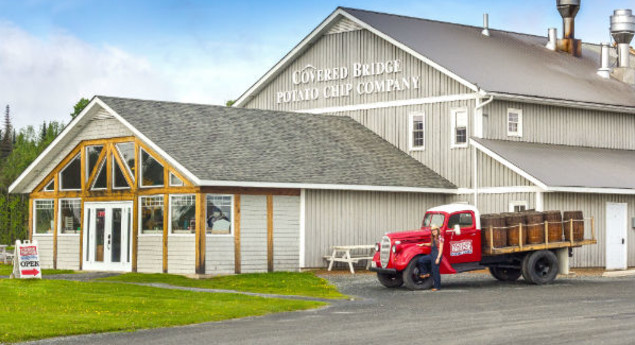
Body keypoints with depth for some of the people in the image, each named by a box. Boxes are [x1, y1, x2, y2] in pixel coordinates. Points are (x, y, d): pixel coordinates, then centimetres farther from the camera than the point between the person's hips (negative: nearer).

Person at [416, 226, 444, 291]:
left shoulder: (440, 238, -10)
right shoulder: (433, 238, 14)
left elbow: (440, 249, -13)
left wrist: (438, 258, -19)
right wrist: (423, 244, 22)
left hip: (437, 255, -8)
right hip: (431, 254, 8)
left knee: (435, 271, -4)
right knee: (421, 260, -10)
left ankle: (437, 286, 4)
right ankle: (425, 273, 6)